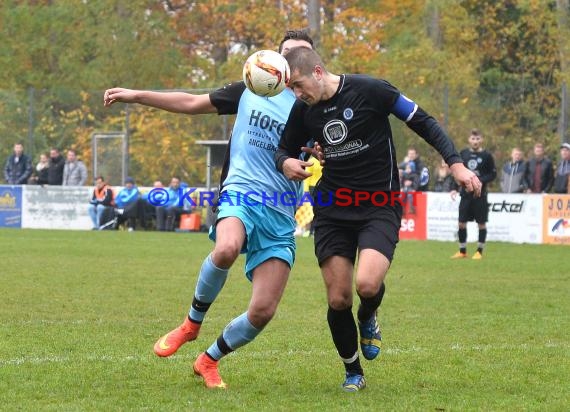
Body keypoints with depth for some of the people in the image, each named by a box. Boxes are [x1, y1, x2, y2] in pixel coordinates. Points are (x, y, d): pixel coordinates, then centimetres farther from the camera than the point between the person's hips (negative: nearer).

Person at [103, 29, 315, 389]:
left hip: (280, 216, 1)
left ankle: (209, 361, 19)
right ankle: (192, 324, -9)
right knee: (226, 249, -37)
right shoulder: (250, 91, 12)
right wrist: (136, 96, 15)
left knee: (263, 312, -8)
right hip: (240, 194, -1)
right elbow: (192, 103, 19)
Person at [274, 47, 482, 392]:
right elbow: (285, 149, 18)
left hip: (379, 207, -4)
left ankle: (368, 319, 13)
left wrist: (456, 163, -13)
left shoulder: (370, 91, -13)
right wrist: (286, 163, -7)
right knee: (338, 299, -3)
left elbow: (422, 121, -6)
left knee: (367, 285, -25)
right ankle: (353, 373, 20)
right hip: (332, 211, 4)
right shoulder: (303, 110, 1)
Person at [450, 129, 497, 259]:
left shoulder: (487, 156, -4)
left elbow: (493, 174, -3)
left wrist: (480, 181, -17)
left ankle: (479, 251, 13)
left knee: (481, 223, 2)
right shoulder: (463, 154, 6)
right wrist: (455, 188, 5)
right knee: (461, 223, 2)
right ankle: (462, 251, 14)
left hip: (480, 194, -3)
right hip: (465, 193, 3)